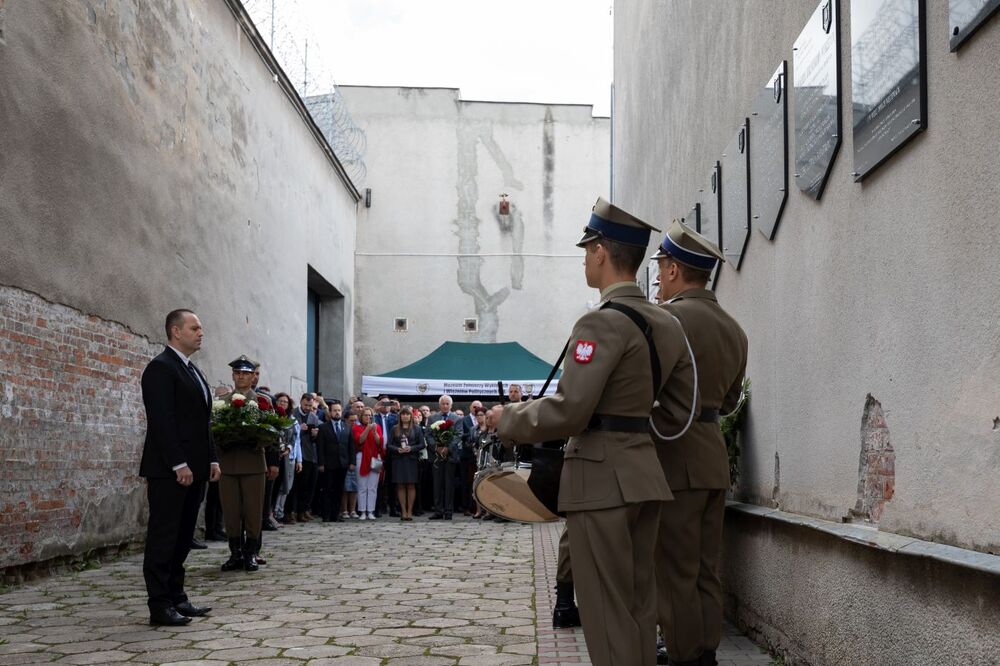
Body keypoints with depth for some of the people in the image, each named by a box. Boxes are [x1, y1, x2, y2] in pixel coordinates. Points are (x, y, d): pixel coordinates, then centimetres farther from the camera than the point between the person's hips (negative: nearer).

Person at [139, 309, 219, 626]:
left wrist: (212, 459, 14)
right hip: (169, 470, -9)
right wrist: (179, 464, -21)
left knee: (182, 537, 11)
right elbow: (162, 421, -17)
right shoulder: (161, 368, -10)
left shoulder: (193, 371, 19)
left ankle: (176, 597, 16)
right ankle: (160, 606, -1)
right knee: (163, 538, -4)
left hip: (193, 469, 9)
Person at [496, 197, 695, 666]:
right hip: (645, 472, 8)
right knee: (639, 602, 14)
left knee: (607, 610, -2)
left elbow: (568, 411, -22)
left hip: (601, 477, -8)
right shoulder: (668, 325, 10)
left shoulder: (603, 323, -16)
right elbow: (690, 401, 16)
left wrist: (509, 420, -7)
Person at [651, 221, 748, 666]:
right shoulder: (733, 329, 13)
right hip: (714, 459, 8)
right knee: (705, 572, 13)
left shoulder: (667, 318, -12)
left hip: (674, 459, -8)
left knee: (675, 575, -2)